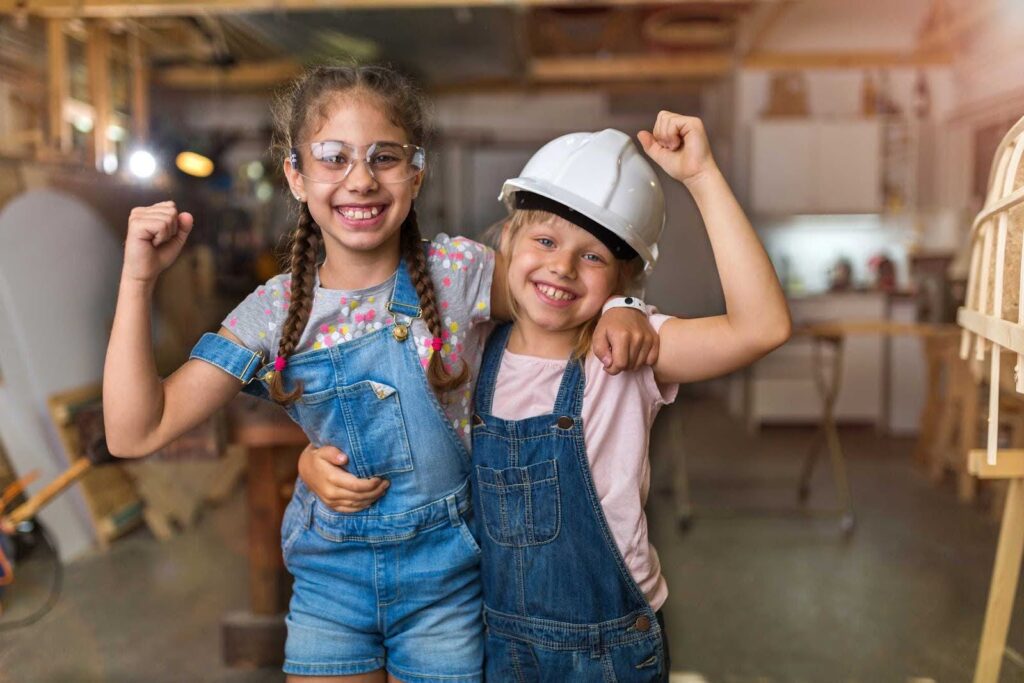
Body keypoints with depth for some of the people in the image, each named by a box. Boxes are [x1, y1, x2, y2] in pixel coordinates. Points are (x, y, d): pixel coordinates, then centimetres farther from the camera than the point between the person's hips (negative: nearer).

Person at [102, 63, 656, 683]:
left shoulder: (460, 271, -12)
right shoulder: (276, 311, -7)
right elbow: (137, 432, -8)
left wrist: (621, 310, -21)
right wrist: (138, 280, -13)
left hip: (445, 570, -1)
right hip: (331, 572, 2)